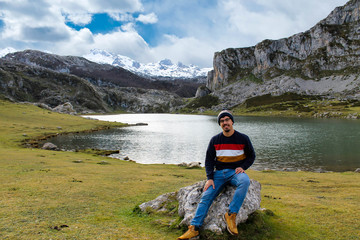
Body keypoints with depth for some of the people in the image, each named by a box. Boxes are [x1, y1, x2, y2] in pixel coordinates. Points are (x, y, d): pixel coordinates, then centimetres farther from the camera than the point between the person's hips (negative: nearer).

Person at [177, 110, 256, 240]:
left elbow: (251, 156, 12)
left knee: (245, 181, -36)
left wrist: (242, 167, -8)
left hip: (235, 171, -2)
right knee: (206, 196, -17)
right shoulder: (215, 140, 6)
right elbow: (209, 160, 8)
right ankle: (194, 227, -19)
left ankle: (231, 214, -30)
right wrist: (210, 178, -5)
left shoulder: (243, 138, 1)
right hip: (219, 173, 2)